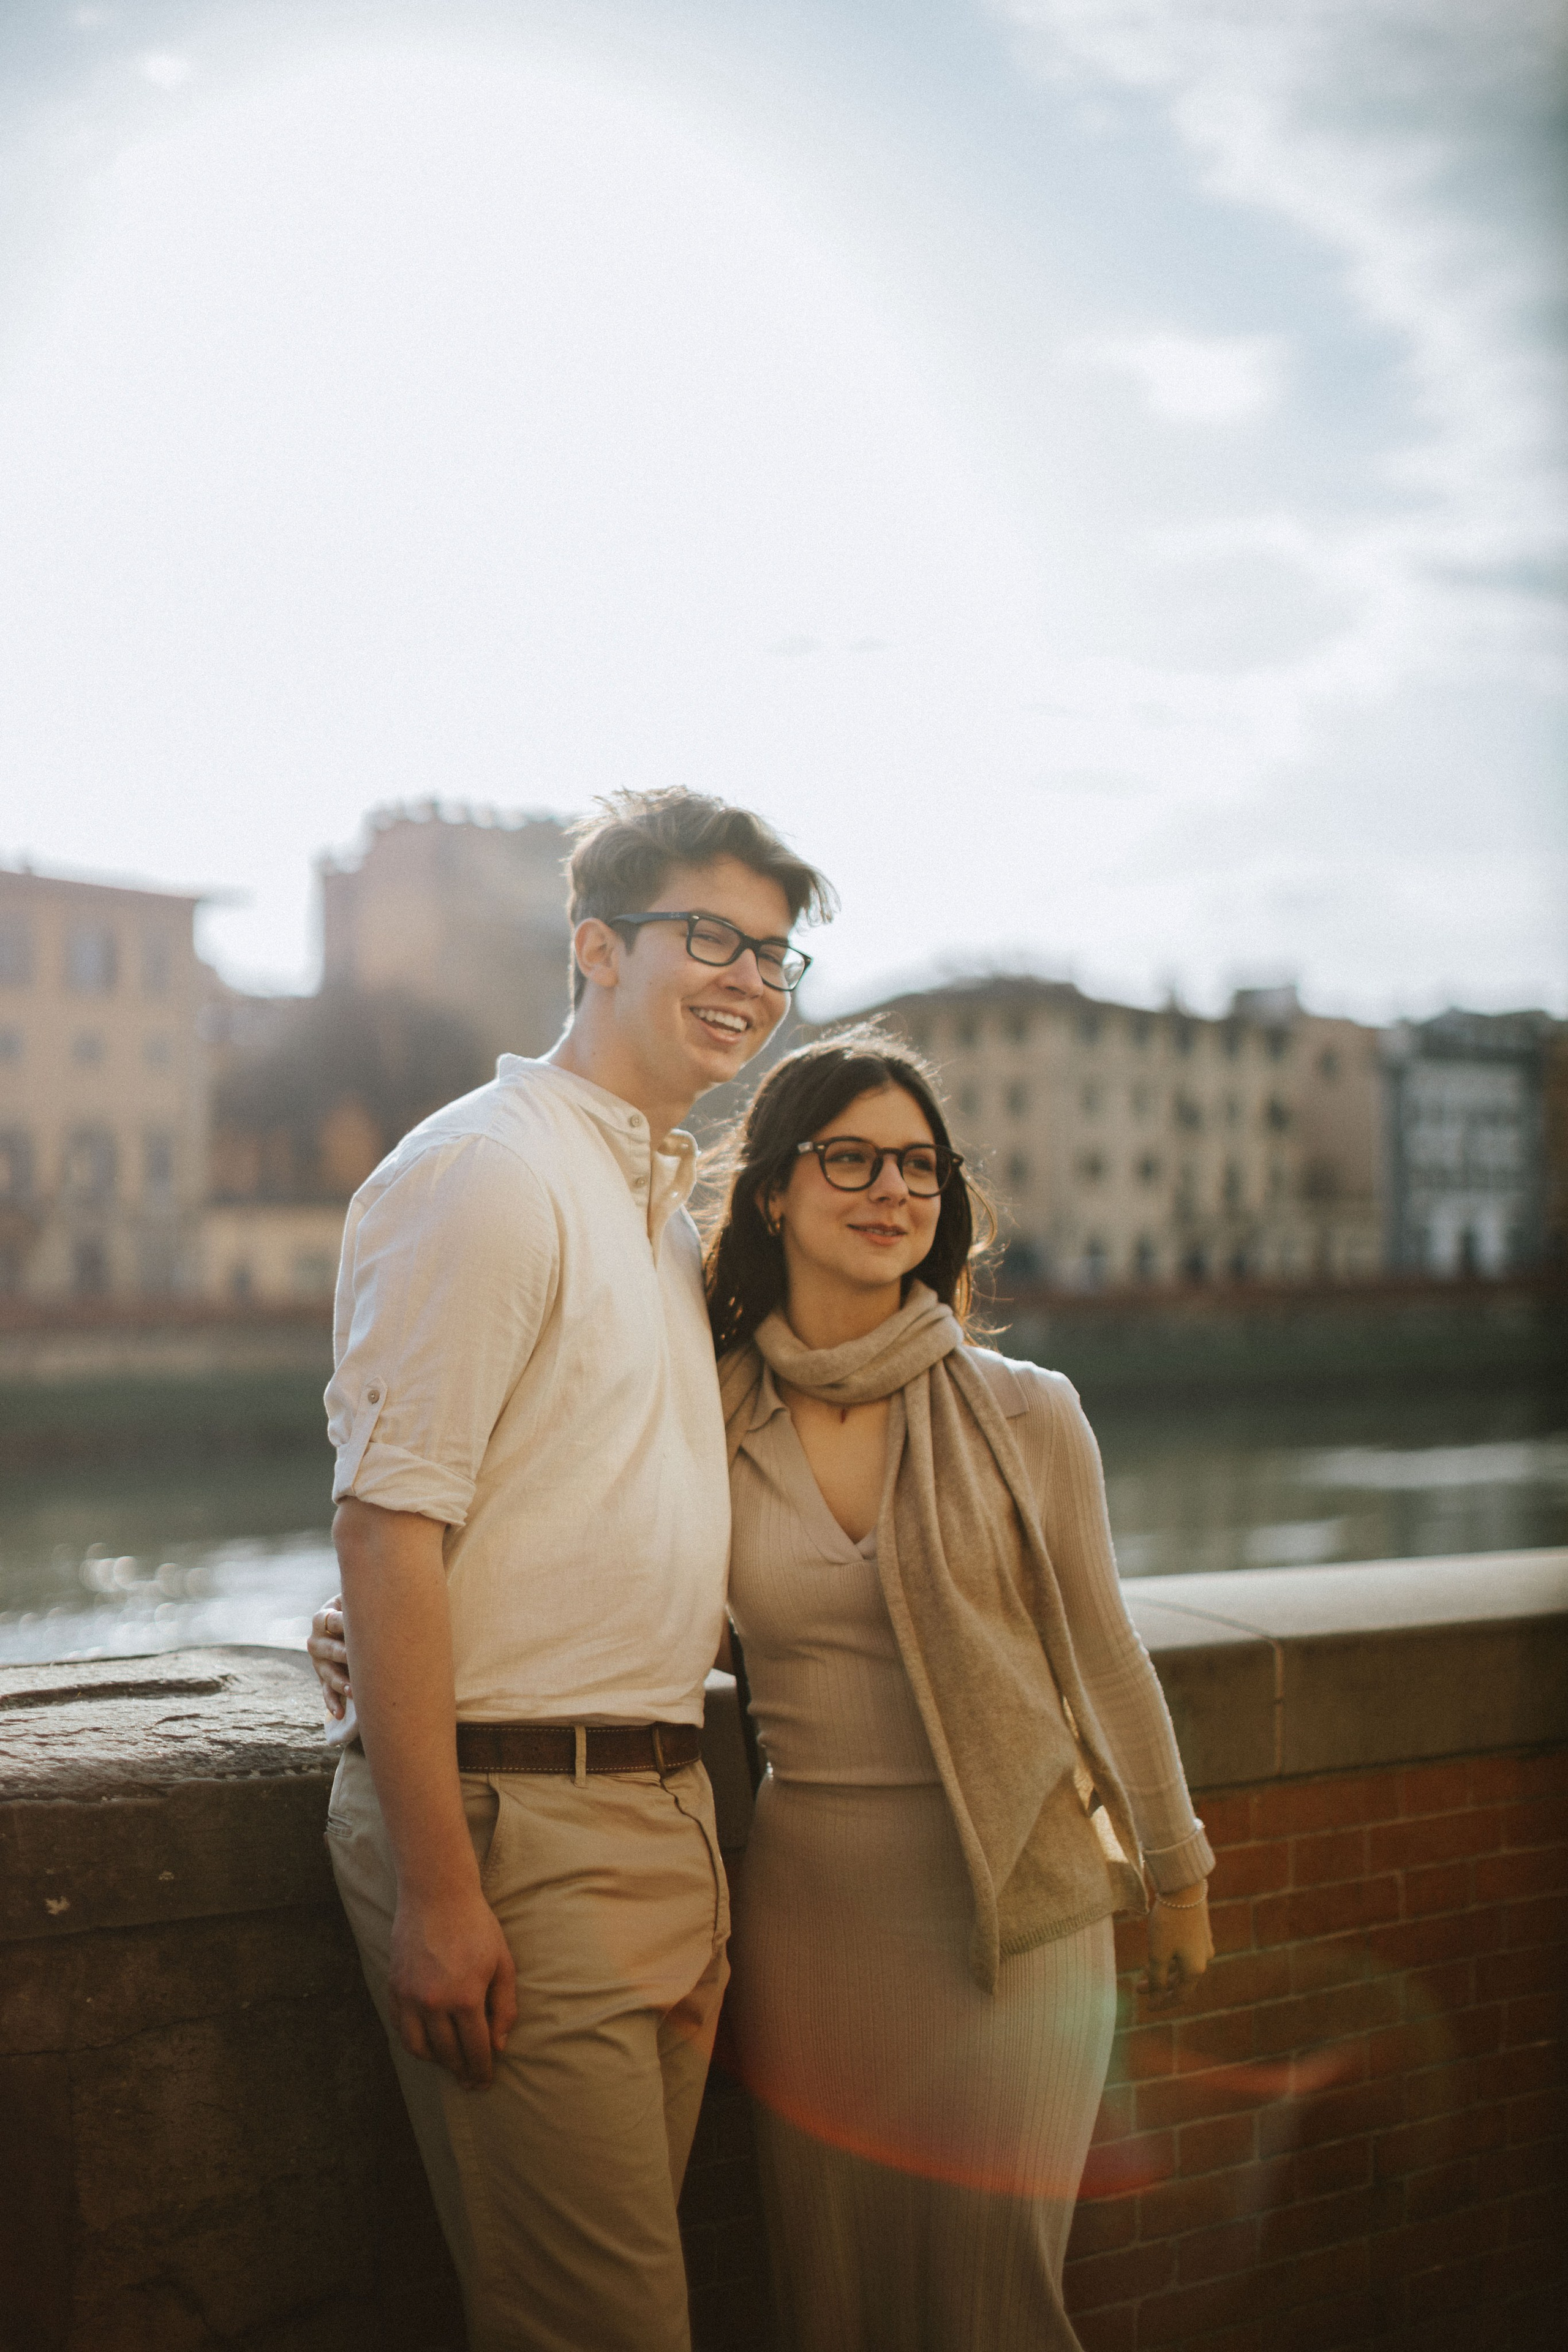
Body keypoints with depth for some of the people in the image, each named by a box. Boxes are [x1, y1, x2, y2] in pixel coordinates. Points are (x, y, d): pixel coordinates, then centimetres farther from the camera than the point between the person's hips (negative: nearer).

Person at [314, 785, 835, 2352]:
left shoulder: (671, 1202, 17)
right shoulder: (490, 1168, -11)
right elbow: (386, 1528, -18)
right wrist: (432, 1887, -20)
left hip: (663, 1808, 8)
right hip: (512, 1819, -8)